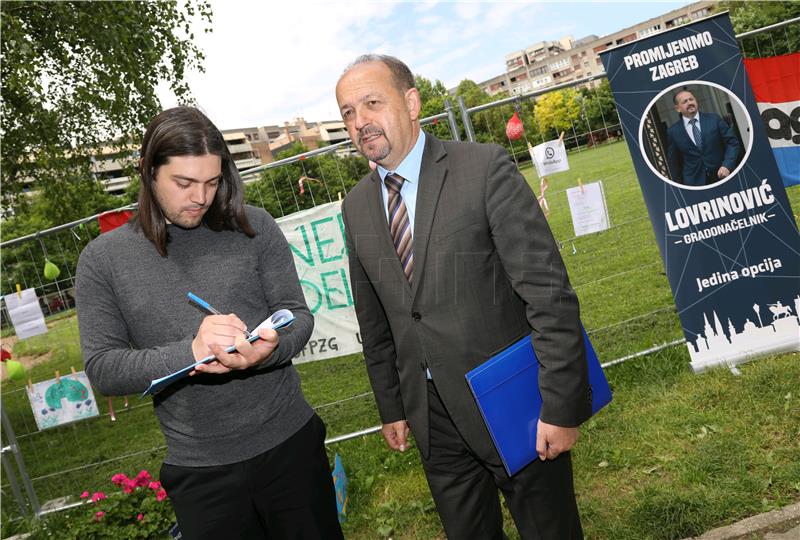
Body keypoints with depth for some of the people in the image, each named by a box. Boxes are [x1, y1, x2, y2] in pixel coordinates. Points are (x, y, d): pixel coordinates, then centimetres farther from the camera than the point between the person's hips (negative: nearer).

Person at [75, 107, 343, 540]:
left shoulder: (254, 227, -3)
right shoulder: (102, 259, -3)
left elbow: (298, 314, -1)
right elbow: (101, 369, -6)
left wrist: (267, 349, -24)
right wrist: (189, 352, -24)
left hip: (290, 443, 1)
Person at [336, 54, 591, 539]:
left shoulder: (485, 168, -13)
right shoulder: (356, 206, 4)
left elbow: (549, 292, -16)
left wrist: (561, 406, -17)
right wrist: (391, 408, 13)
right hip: (433, 417, 5)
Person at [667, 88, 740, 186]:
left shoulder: (713, 119, 2)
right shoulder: (673, 131, 1)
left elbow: (732, 142, 1)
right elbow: (674, 162, 7)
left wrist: (727, 165, -14)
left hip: (721, 176, 1)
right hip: (694, 182, -1)